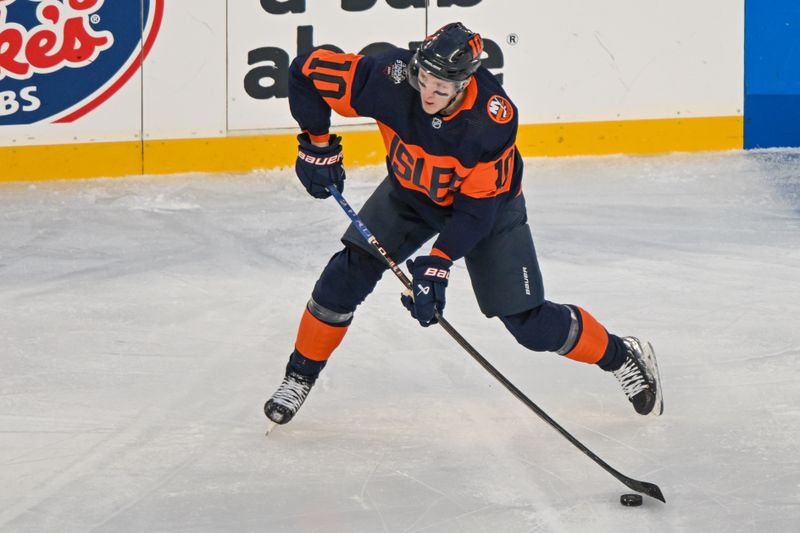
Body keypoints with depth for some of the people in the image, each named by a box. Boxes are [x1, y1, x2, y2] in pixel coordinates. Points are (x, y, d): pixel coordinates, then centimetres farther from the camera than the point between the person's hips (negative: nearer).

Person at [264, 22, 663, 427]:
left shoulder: (495, 119, -37)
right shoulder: (391, 79, -34)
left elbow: (477, 209, -30)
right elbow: (308, 71, -21)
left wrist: (438, 264, -35)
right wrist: (317, 146, -16)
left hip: (488, 202, -3)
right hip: (409, 192, 3)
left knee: (530, 323, -4)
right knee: (350, 271, -12)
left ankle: (622, 357, 19)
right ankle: (299, 376, 6)